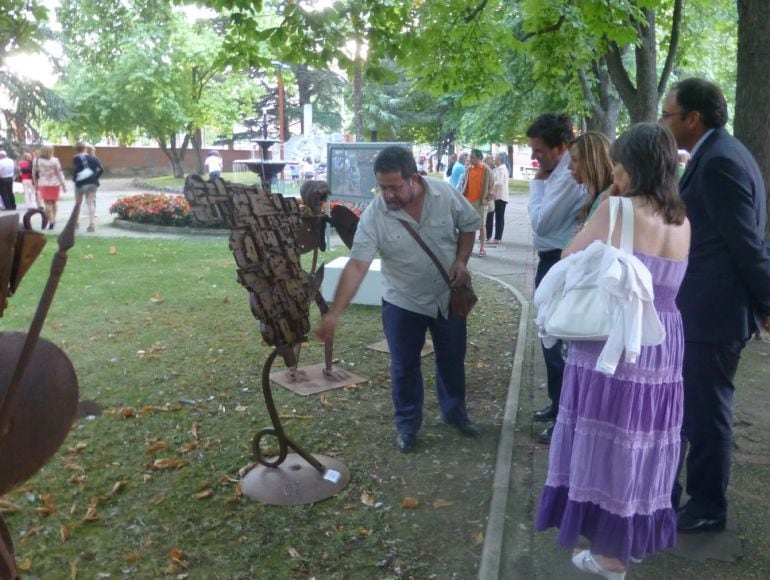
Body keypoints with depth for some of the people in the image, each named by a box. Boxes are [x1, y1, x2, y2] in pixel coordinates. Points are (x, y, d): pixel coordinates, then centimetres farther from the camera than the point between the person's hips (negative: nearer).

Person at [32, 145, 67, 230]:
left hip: (43, 185, 0)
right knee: (53, 203, 16)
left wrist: (36, 183, 17)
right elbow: (59, 173, -8)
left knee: (47, 204, 2)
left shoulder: (36, 161, -3)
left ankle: (51, 221, -8)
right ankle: (53, 219, 22)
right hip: (55, 184, 0)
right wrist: (64, 185, -3)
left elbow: (34, 174, 3)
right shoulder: (54, 161, -8)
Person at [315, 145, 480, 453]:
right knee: (404, 367, 8)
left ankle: (455, 412, 42)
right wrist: (334, 312, -36)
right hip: (403, 302, -2)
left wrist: (461, 260, -12)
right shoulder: (373, 216, -23)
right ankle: (407, 424, 30)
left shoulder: (446, 194, -17)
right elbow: (356, 266, -28)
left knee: (452, 359, 18)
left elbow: (469, 224, 2)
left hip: (448, 296, 2)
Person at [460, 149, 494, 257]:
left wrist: (484, 199, -11)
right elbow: (464, 184, 13)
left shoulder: (486, 170, -5)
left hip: (480, 201, -5)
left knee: (481, 225, 0)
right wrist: (462, 196, 5)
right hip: (468, 201, 5)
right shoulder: (468, 169, 8)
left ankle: (482, 248, 6)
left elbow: (486, 186, -6)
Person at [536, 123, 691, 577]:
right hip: (663, 345, 6)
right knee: (644, 442, 19)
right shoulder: (682, 222, 7)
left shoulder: (616, 211, -12)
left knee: (610, 441, 7)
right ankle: (637, 536, 37)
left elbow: (569, 260, -3)